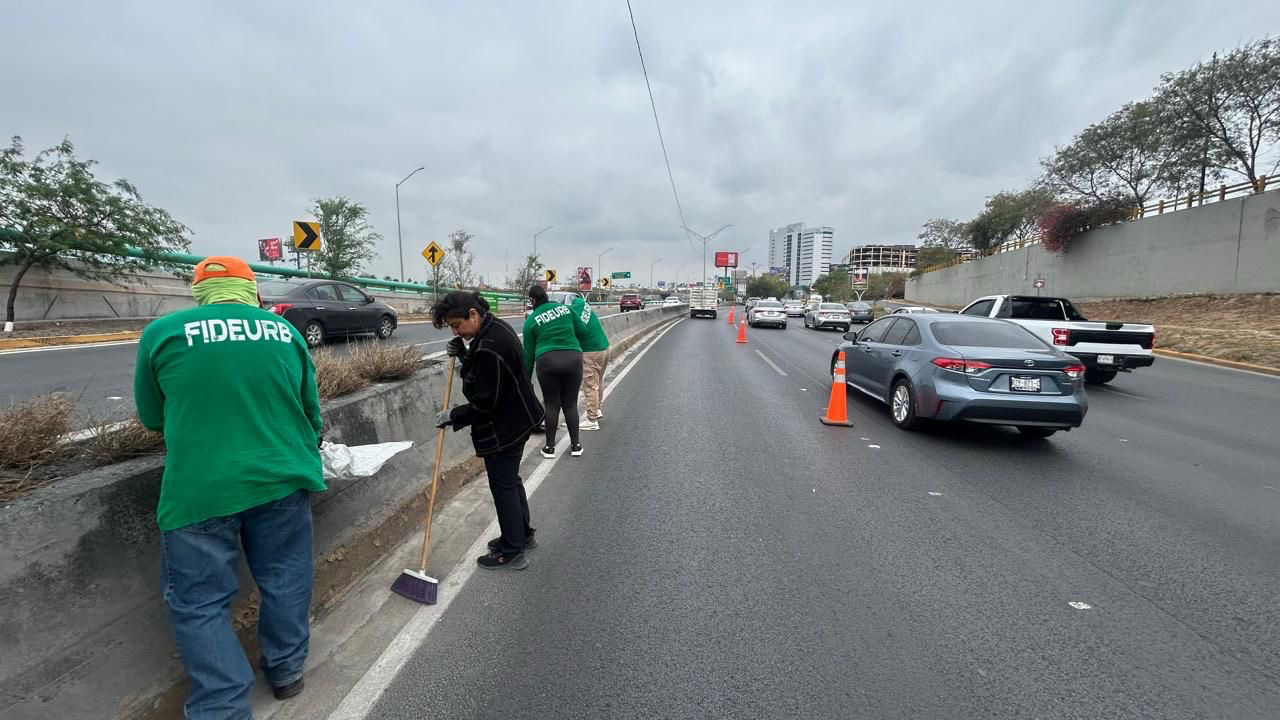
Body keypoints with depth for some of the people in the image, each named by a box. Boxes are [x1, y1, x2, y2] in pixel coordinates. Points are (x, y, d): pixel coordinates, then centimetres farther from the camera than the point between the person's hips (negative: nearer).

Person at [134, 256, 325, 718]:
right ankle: (286, 670, 35)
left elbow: (153, 418, 11)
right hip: (283, 479, 2)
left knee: (200, 603, 12)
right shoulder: (285, 331, 4)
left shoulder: (162, 332, -1)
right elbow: (311, 411, 11)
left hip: (199, 489, -2)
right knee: (284, 581, 18)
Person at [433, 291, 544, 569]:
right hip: (517, 418, 10)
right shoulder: (496, 328, 4)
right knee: (510, 479, 23)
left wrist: (453, 416, -11)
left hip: (504, 428, -10)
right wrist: (462, 354, 0)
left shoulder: (490, 347, -29)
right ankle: (523, 534, 40)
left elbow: (485, 403, -25)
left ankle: (512, 552, 21)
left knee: (503, 486, 5)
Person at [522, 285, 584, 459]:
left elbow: (529, 353, 8)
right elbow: (574, 331, 14)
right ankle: (576, 445, 17)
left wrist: (526, 379, 16)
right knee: (570, 403, 11)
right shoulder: (564, 307, 9)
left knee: (552, 405, 9)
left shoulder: (531, 321, 5)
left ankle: (550, 447, 15)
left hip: (547, 361, -2)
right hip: (573, 358, 2)